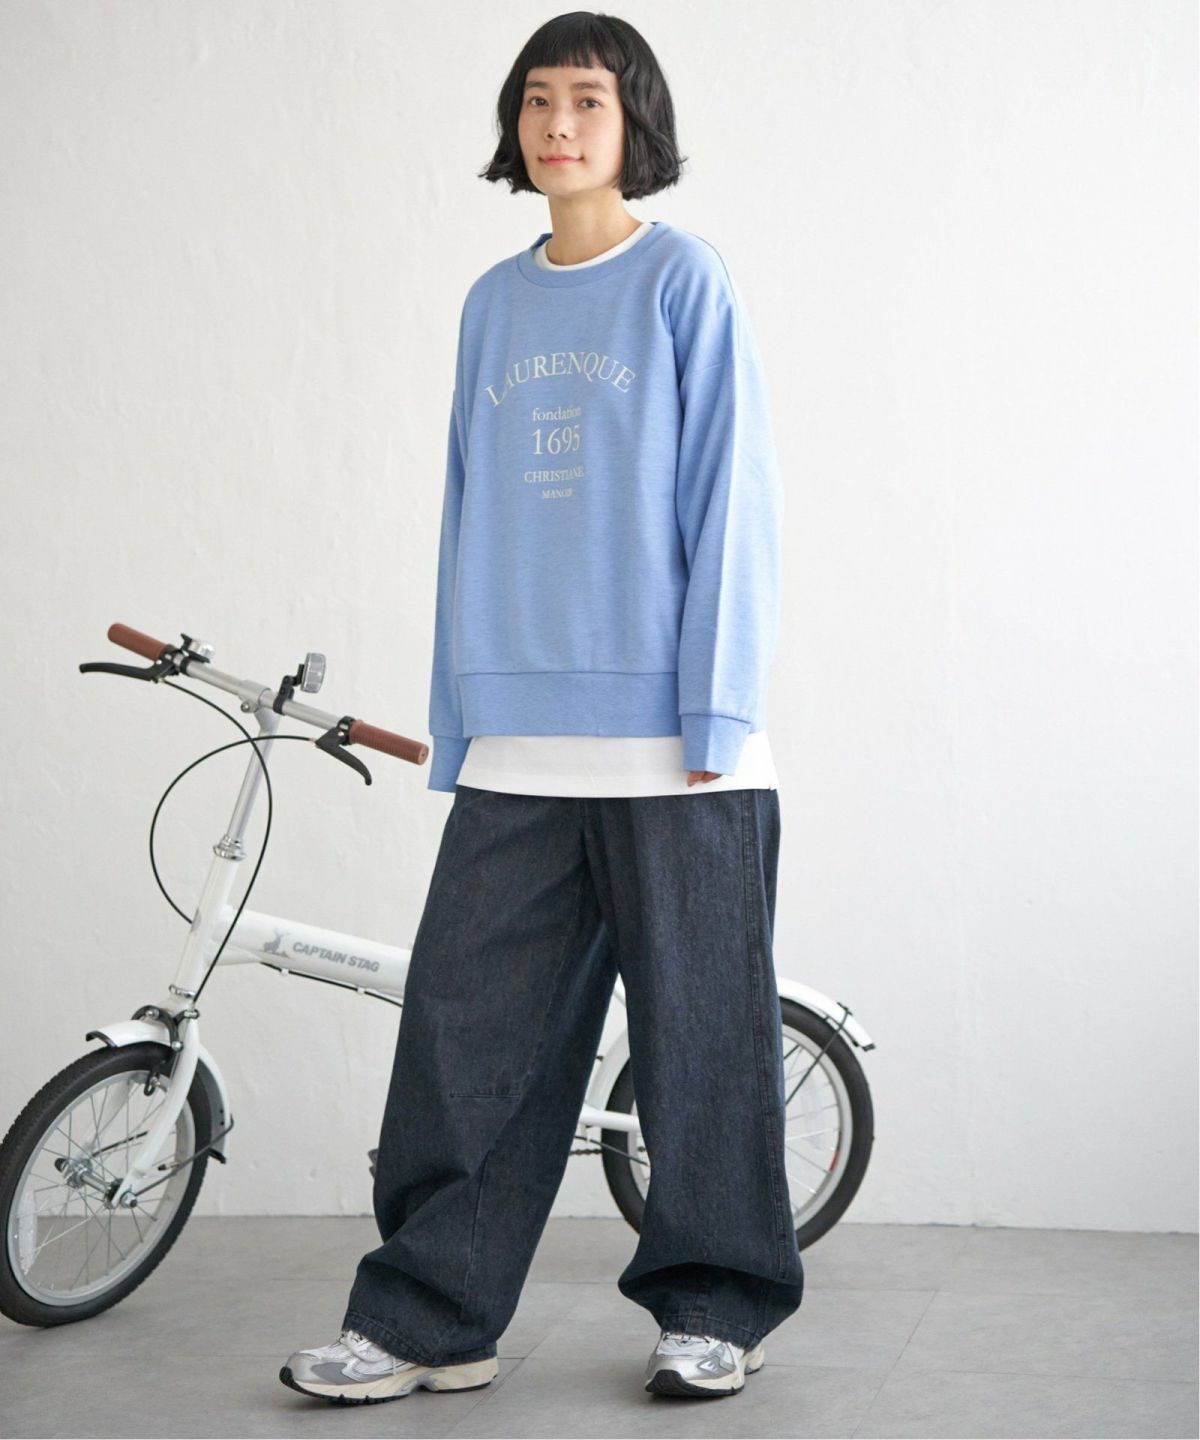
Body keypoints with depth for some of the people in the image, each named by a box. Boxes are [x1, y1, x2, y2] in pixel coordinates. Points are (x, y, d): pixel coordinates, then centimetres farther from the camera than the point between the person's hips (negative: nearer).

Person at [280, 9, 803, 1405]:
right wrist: (455, 732, 11)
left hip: (669, 742, -4)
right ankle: (427, 1318, 12)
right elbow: (471, 517, 16)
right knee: (462, 1026, 2)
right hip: (517, 751, 4)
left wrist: (715, 721, -11)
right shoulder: (492, 305, 14)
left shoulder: (684, 279, 1)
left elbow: (729, 501, -4)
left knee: (697, 1030, 3)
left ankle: (715, 1307, 18)